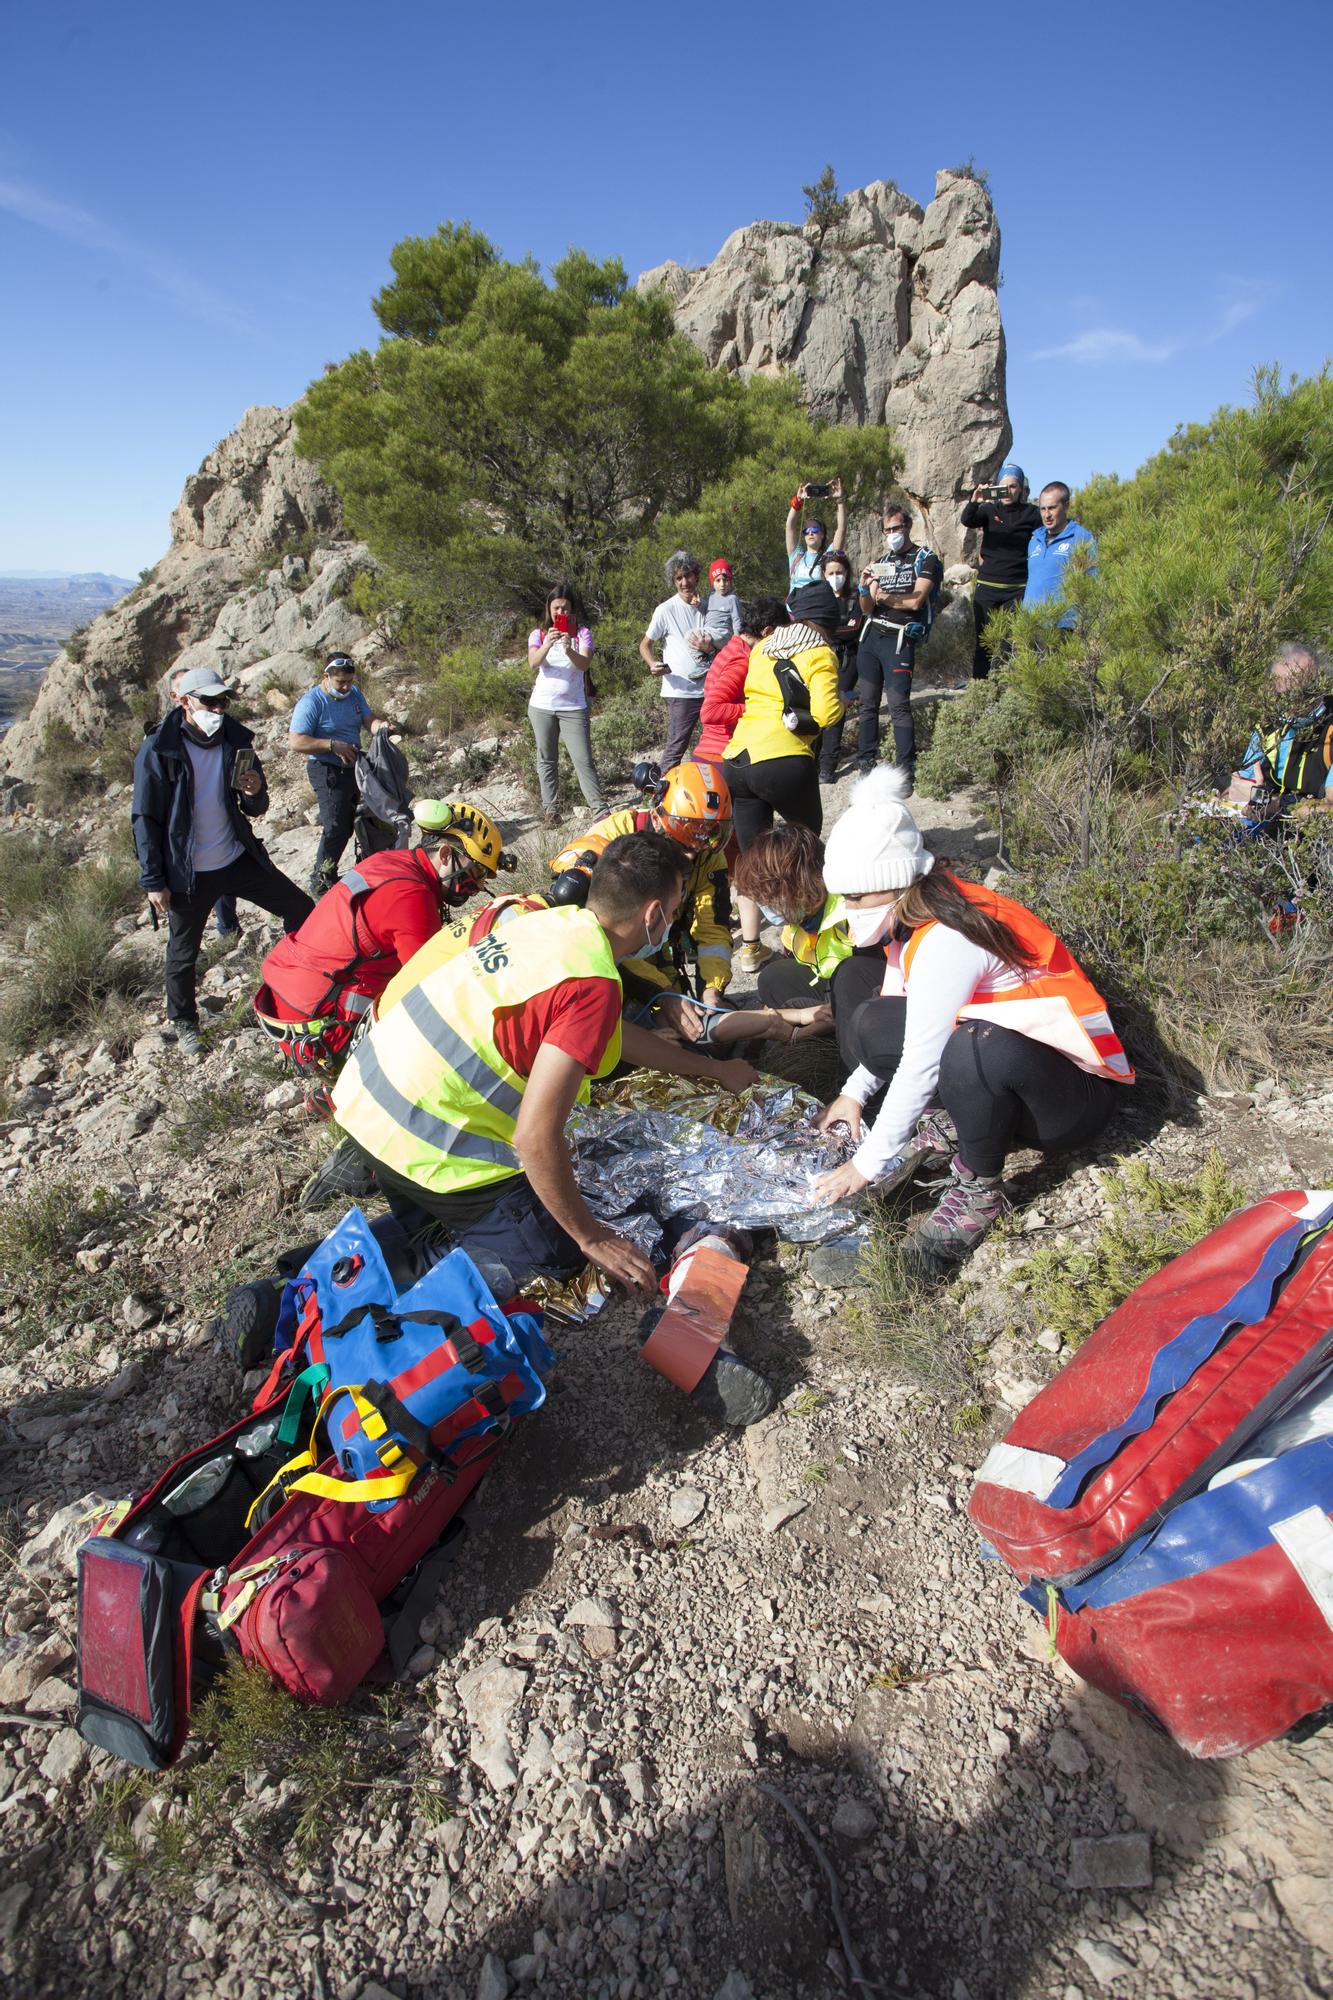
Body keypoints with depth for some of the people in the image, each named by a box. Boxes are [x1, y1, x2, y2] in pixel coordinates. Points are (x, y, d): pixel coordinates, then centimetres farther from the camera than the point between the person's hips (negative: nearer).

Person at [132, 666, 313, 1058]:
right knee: (183, 953, 8)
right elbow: (146, 819, -9)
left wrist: (255, 794, -16)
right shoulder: (158, 751, -13)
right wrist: (153, 881, -10)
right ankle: (184, 1024, 32)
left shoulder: (236, 741, 1)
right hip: (188, 874, -4)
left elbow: (255, 810, 9)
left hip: (239, 859, 4)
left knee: (302, 910, 5)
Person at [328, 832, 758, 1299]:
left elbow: (618, 1032, 21)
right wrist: (593, 1238, -10)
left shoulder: (558, 921, 4)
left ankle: (370, 1168, 15)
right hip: (421, 1144, -8)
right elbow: (536, 1136, -25)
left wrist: (714, 1069, 31)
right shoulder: (591, 984, -23)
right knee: (559, 1257, 5)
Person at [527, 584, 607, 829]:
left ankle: (600, 809, -4)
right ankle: (550, 809, 17)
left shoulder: (582, 633, 0)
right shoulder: (538, 634, 4)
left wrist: (568, 650, -37)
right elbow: (533, 663, -15)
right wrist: (548, 644, -33)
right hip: (542, 706, 2)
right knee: (547, 760, 8)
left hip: (573, 707, -2)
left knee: (583, 760, -7)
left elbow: (585, 664, -17)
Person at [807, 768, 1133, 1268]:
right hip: (998, 1052, 8)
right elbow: (905, 1029, 11)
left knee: (975, 1048, -40)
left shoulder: (945, 942, -28)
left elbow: (919, 1067, -26)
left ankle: (980, 1189, -14)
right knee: (868, 1025, -8)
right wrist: (856, 1092, 8)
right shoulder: (915, 914, -2)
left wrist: (867, 1164, -17)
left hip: (1075, 1091, -8)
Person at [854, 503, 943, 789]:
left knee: (899, 705, -12)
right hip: (870, 636, 6)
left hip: (899, 639, -6)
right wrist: (865, 589, -9)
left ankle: (906, 774, -11)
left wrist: (884, 598, 1)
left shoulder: (926, 559, 1)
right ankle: (867, 766, 13)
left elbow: (916, 601, -11)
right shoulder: (882, 562, 18)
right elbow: (866, 609, 13)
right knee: (867, 703, 5)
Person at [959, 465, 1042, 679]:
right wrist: (973, 502, -33)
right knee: (984, 639, 2)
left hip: (1018, 588, -1)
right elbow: (966, 521, -13)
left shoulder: (1032, 514, 4)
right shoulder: (989, 510, 6)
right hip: (987, 587, 1)